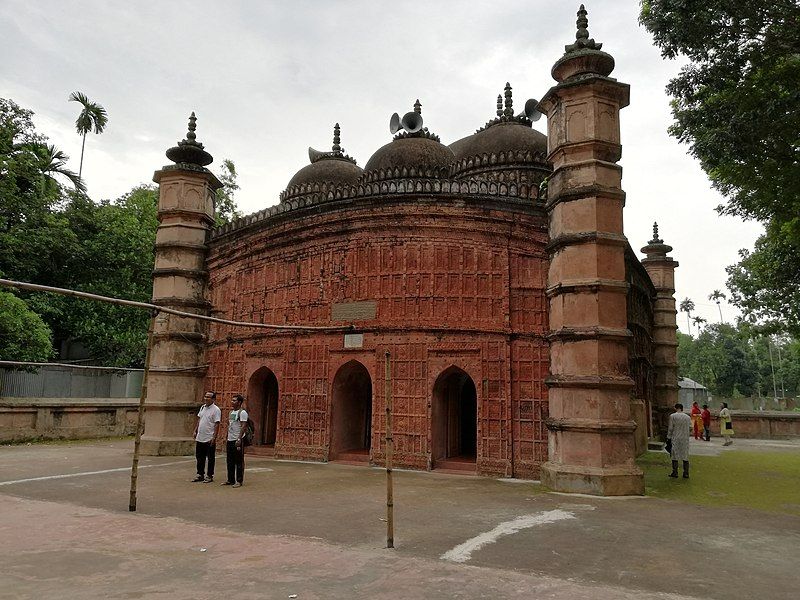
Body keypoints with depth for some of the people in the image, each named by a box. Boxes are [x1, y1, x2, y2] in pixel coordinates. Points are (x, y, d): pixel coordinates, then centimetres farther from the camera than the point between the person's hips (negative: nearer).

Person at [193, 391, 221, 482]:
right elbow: (199, 420, 19)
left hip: (209, 439, -7)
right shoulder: (202, 407, 11)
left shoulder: (216, 410, -12)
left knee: (210, 459, 3)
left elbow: (217, 424, -16)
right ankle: (200, 475, 25)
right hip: (200, 438, 7)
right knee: (199, 458, 14)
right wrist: (195, 431, 12)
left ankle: (209, 476, 12)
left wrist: (214, 437, -20)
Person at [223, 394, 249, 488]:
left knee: (239, 462, -3)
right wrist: (227, 439, 19)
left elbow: (243, 426, -17)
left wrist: (239, 439, -24)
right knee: (230, 461, 13)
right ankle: (230, 480, 21)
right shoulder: (231, 412, 17)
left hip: (237, 440, -9)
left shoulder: (242, 412, -10)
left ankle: (239, 481, 3)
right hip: (230, 440, 9)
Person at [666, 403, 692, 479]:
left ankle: (675, 472, 7)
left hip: (675, 438, -3)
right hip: (685, 439, 3)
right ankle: (686, 474, 10)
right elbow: (690, 428, 7)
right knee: (685, 456, 8)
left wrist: (669, 437, 3)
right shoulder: (688, 417, 2)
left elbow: (670, 428, -7)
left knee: (675, 455, 5)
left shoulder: (672, 416, -8)